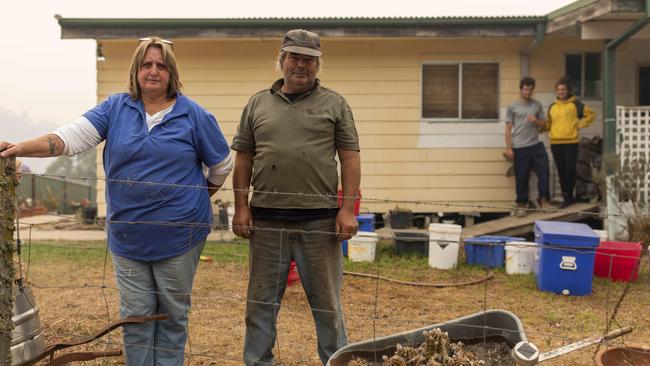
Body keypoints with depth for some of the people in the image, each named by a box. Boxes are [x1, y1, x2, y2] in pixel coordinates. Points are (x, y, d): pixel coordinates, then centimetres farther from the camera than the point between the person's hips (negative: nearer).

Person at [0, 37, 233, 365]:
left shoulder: (193, 115, -3)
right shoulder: (115, 108, 1)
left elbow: (222, 165, 7)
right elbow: (73, 136, -12)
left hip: (178, 236, -1)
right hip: (127, 236, 2)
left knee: (172, 314, 10)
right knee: (135, 316, 8)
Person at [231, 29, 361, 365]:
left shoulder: (335, 104, 6)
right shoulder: (257, 104, 11)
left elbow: (350, 159, 1)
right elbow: (243, 159, 11)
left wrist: (348, 209, -7)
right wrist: (241, 207, 3)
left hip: (319, 220, -2)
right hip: (266, 219, 2)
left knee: (327, 303, 5)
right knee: (261, 302, 9)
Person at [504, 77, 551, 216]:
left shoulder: (537, 105, 10)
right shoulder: (513, 107, 2)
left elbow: (543, 124, 15)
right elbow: (508, 128, 1)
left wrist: (536, 121, -9)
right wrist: (508, 148, -4)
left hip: (536, 145, 3)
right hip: (520, 147, -3)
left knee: (544, 171, -4)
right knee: (521, 177, 2)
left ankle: (543, 199, 10)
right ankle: (521, 204, 12)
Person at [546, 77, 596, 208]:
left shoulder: (575, 104, 2)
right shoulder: (552, 107, 13)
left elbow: (591, 114, 5)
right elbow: (548, 123, 20)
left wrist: (580, 125, -2)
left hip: (571, 142, -4)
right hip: (556, 143, 4)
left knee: (570, 170, -8)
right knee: (561, 171, 5)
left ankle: (569, 196, 6)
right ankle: (566, 197, 12)